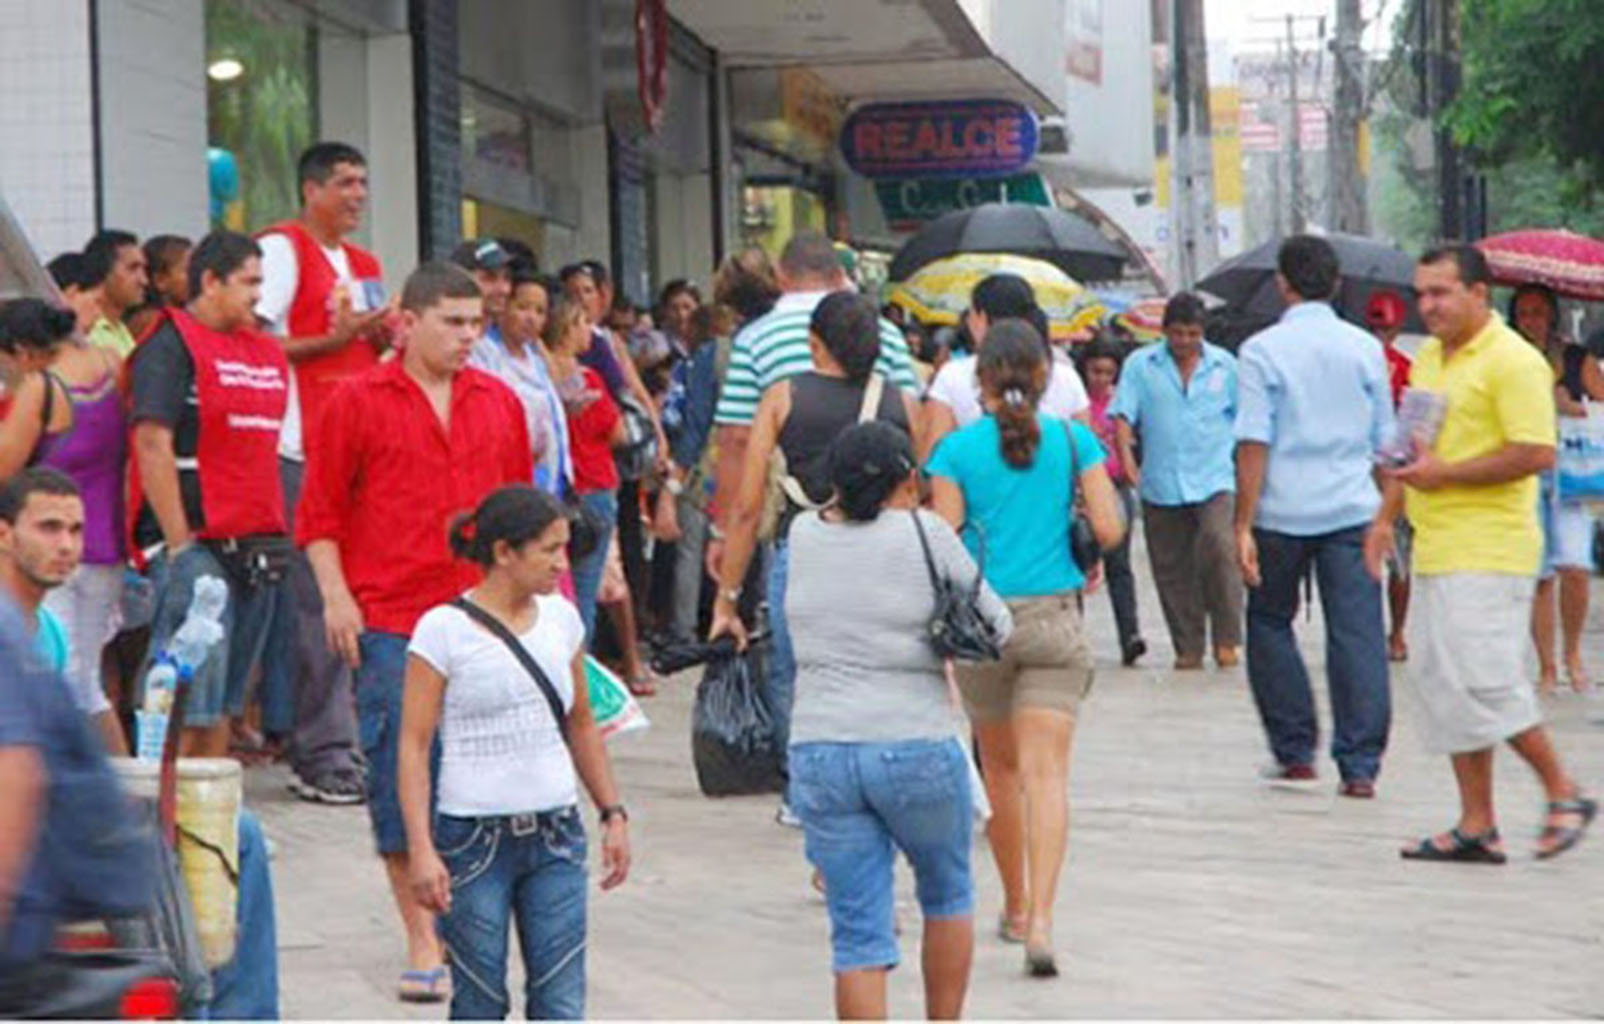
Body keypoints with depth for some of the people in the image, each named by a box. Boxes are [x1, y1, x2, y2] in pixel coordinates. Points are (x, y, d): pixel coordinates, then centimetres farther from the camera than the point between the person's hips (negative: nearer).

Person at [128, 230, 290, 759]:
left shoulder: (266, 353, 18)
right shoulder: (171, 344, -7)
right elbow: (152, 445, -14)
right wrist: (179, 545, -18)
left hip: (256, 548, 8)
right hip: (194, 543, -8)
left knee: (225, 704, 10)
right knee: (189, 705, -11)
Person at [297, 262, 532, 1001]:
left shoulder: (500, 403, 11)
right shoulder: (359, 401, 0)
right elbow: (319, 512, 1)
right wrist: (335, 595, -7)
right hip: (389, 618, -3)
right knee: (398, 775, -2)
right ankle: (423, 940, 5)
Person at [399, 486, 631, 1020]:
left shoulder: (560, 617, 7)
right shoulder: (444, 630, -8)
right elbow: (414, 746, -9)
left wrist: (613, 814, 15)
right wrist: (422, 850, -15)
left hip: (555, 835, 4)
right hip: (473, 835, -4)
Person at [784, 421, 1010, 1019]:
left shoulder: (804, 535, 4)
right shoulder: (924, 534, -6)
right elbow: (994, 623, 2)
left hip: (820, 753, 2)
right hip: (917, 750, -2)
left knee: (858, 935, 4)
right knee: (948, 896, 23)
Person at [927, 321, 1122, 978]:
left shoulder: (958, 449, -3)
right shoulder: (1073, 440, -1)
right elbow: (1108, 530, -4)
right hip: (1054, 616, 0)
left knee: (1000, 765, 18)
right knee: (1046, 771, -6)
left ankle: (1016, 905, 30)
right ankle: (1040, 920, -20)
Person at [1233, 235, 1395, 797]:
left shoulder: (1262, 350, -5)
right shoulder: (1365, 348, 7)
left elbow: (1254, 444, -10)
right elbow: (1384, 441, 13)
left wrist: (1243, 525, -8)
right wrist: (1385, 512, 25)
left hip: (1282, 513, -2)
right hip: (1353, 509, 2)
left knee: (1269, 624, 15)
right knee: (1358, 632, 1)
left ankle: (1295, 750, 15)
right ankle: (1360, 765, -2)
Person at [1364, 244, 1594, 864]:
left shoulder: (1512, 361, -11)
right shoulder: (1428, 359, 17)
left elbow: (1537, 453, -19)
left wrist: (1444, 475, -17)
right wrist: (1386, 517, 17)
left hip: (1489, 551, -9)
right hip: (1435, 551, 9)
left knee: (1483, 679, -13)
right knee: (1439, 682, 7)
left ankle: (1564, 794, 4)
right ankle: (1476, 826, 11)